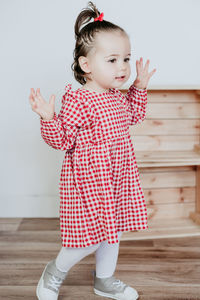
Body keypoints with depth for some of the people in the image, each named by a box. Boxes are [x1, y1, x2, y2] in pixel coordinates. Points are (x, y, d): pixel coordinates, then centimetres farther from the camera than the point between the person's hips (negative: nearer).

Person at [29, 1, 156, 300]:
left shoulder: (117, 96, 5)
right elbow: (62, 140, -19)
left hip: (118, 179, 8)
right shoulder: (78, 102, -21)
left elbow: (133, 116, 25)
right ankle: (56, 270, 29)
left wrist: (139, 86, 17)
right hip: (88, 181, -8)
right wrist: (48, 119, -36)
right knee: (91, 236, -1)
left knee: (113, 230, 19)